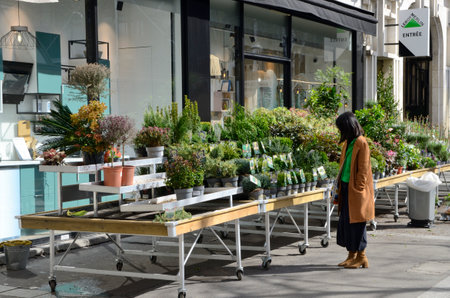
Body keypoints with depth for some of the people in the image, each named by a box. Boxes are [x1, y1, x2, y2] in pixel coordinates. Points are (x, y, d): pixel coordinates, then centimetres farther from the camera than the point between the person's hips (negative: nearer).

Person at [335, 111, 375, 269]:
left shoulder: (361, 143, -14)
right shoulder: (348, 142, 12)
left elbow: (363, 169, -16)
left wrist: (358, 189, -16)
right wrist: (340, 184, 12)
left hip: (356, 190, -9)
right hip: (346, 188, 9)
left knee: (356, 223, -2)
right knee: (346, 221, 11)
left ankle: (361, 257, 8)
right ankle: (352, 255, 21)